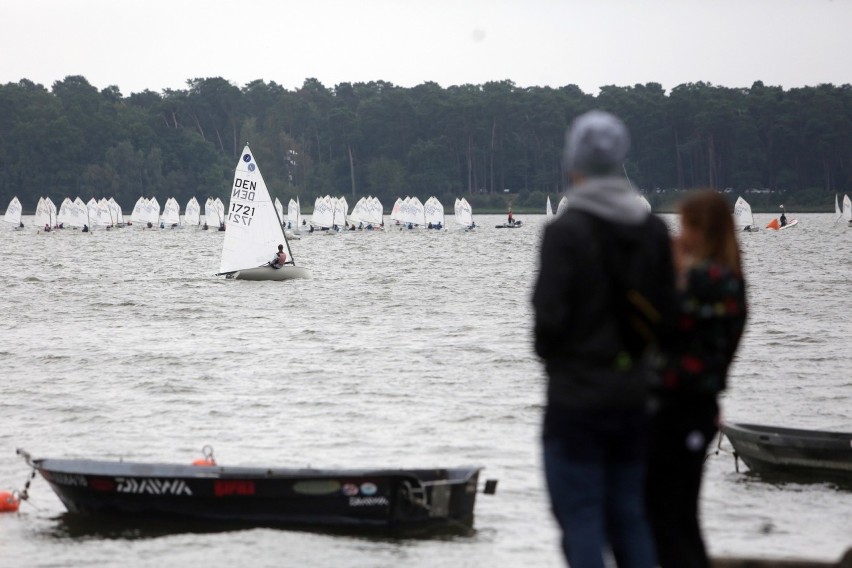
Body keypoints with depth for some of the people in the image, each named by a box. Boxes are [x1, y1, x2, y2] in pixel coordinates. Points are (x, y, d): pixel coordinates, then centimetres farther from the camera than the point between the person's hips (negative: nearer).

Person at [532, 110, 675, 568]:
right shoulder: (653, 230, 3)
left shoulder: (566, 231, -15)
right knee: (629, 516, 14)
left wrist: (550, 354, 4)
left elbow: (550, 313, -16)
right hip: (633, 395, 6)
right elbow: (665, 313, 5)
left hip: (577, 397, -6)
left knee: (580, 518, 0)